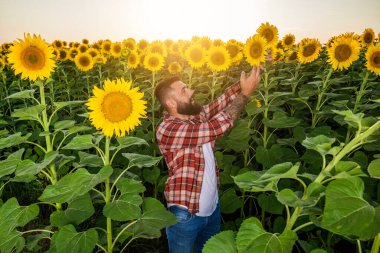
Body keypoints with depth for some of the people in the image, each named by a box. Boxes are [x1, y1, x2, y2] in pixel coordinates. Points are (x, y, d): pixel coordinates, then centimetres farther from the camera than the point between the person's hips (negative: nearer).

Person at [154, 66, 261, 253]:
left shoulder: (197, 116, 0)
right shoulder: (166, 130, -24)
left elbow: (223, 100, -5)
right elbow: (216, 127, -29)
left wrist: (249, 77, -19)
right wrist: (246, 93, -23)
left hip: (212, 207, 7)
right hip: (185, 214, -6)